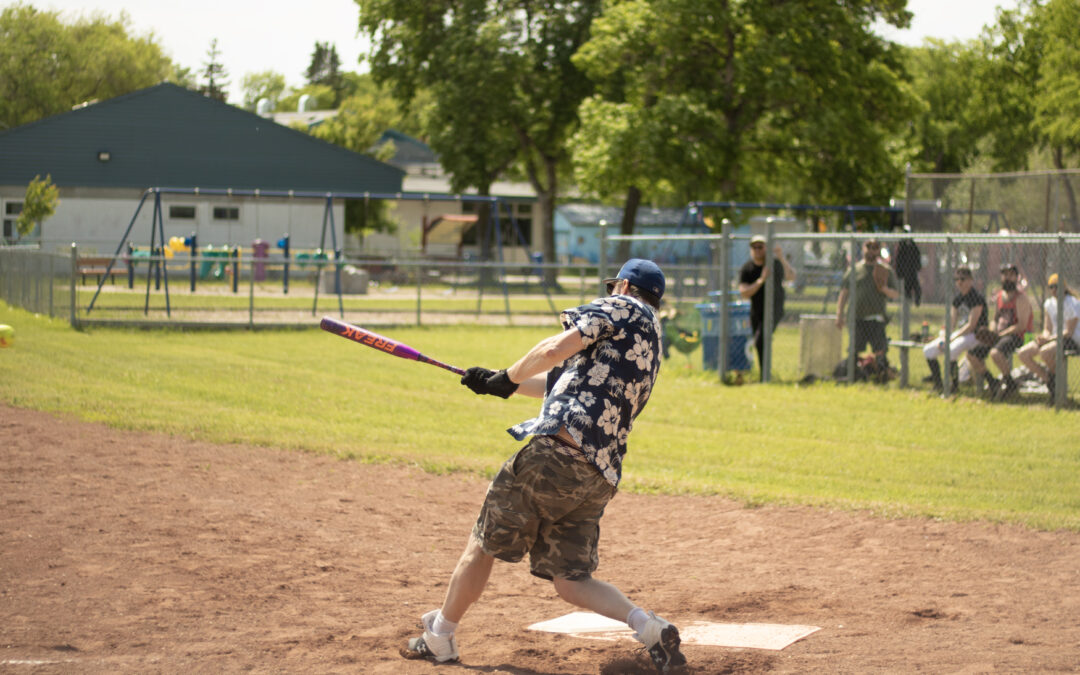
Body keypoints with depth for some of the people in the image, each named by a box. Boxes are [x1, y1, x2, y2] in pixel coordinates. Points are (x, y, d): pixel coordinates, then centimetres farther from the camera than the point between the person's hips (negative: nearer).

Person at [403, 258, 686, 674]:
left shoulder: (623, 308, 5)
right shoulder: (651, 347, 29)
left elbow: (555, 350, -9)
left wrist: (506, 379, 6)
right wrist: (498, 383, 37)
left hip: (558, 449, -8)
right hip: (601, 474, 8)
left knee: (483, 543, 8)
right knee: (570, 580, 7)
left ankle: (439, 637, 18)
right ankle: (647, 626, -13)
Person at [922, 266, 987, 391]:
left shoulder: (977, 298, -13)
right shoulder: (957, 299, 11)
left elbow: (971, 325, -18)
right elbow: (952, 323, 12)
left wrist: (952, 338, -20)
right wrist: (943, 337, -7)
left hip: (976, 335, -9)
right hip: (960, 333, 9)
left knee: (951, 350, -36)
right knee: (928, 350, -3)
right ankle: (937, 384, 5)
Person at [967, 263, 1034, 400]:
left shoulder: (1020, 298, -11)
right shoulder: (999, 296, 14)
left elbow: (1022, 325, -18)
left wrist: (999, 335, -20)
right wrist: (991, 332, 2)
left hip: (1018, 336, -8)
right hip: (1000, 334, 8)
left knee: (995, 353, -36)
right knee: (972, 355, -3)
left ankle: (1010, 383, -14)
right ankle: (992, 382, 11)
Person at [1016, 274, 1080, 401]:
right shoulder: (1049, 303, 12)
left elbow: (1069, 332, -17)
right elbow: (1047, 329, 14)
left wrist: (1050, 339, -24)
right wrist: (1045, 336, -10)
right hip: (1054, 337, 8)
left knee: (1044, 352, -38)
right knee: (1022, 354, -11)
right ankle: (1049, 381, -4)